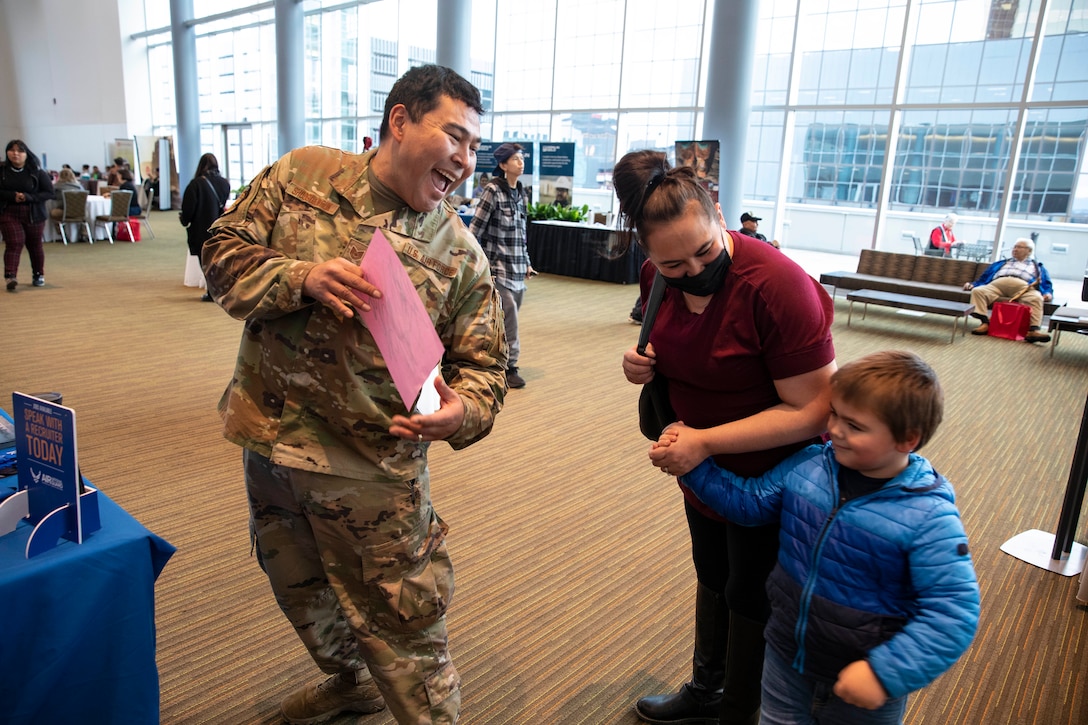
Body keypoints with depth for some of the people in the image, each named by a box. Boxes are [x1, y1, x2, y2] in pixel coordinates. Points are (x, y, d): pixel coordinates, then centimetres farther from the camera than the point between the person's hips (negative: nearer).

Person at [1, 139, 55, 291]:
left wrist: (28, 197, -18)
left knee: (34, 245, 13)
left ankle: (38, 275, 30)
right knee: (14, 243, -14)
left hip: (34, 214, 0)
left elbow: (49, 192, -5)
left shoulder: (37, 172, -4)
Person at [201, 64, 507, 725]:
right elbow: (225, 251, -1)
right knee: (300, 589, 26)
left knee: (400, 621, 3)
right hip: (269, 441, 4)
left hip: (371, 467, -4)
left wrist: (464, 411, -27)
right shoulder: (302, 173, -2)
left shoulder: (461, 253, -6)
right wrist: (302, 277, -21)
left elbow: (483, 363, -4)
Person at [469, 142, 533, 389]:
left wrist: (527, 263, 18)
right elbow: (475, 229, -11)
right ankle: (510, 367, 7)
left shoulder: (520, 193, 13)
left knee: (507, 319, 10)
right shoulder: (493, 190, -9)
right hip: (498, 268, -7)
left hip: (517, 268, 7)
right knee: (509, 318, -7)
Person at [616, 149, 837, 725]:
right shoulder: (658, 277, -10)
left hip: (768, 475, -6)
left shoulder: (777, 285, -32)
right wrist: (643, 364, -14)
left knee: (749, 600, 15)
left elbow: (814, 410, -30)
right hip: (702, 466, 7)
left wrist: (705, 441, -31)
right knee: (712, 579, 26)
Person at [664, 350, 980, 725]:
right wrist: (694, 464, -8)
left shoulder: (929, 519, -24)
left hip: (861, 683, -4)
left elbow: (953, 612, -24)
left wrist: (885, 671, -29)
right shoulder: (807, 466, -10)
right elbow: (748, 500, 2)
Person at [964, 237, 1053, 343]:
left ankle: (1033, 330, -48)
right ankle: (985, 323, -42)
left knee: (1036, 298, -37)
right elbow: (985, 276, 30)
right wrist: (973, 284, 10)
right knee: (977, 291, -31)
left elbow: (1046, 283, 19)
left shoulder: (1037, 266, 33)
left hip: (1023, 287, -1)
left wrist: (1048, 293, -5)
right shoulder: (1002, 263, 39)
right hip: (997, 284, 2)